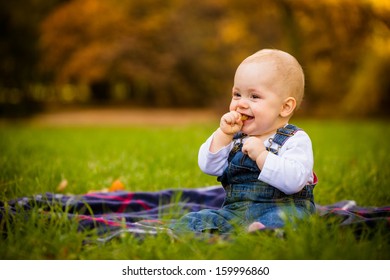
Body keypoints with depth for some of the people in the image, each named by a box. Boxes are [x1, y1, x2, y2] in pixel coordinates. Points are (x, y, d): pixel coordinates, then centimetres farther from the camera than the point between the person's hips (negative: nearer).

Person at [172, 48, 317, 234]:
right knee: (190, 222, -14)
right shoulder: (235, 136, 14)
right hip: (235, 210, 5)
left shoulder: (296, 140, -5)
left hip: (283, 206, -5)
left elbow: (294, 181, -20)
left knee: (283, 217, -39)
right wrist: (223, 134, -5)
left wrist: (261, 155, -24)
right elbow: (208, 167, 6)